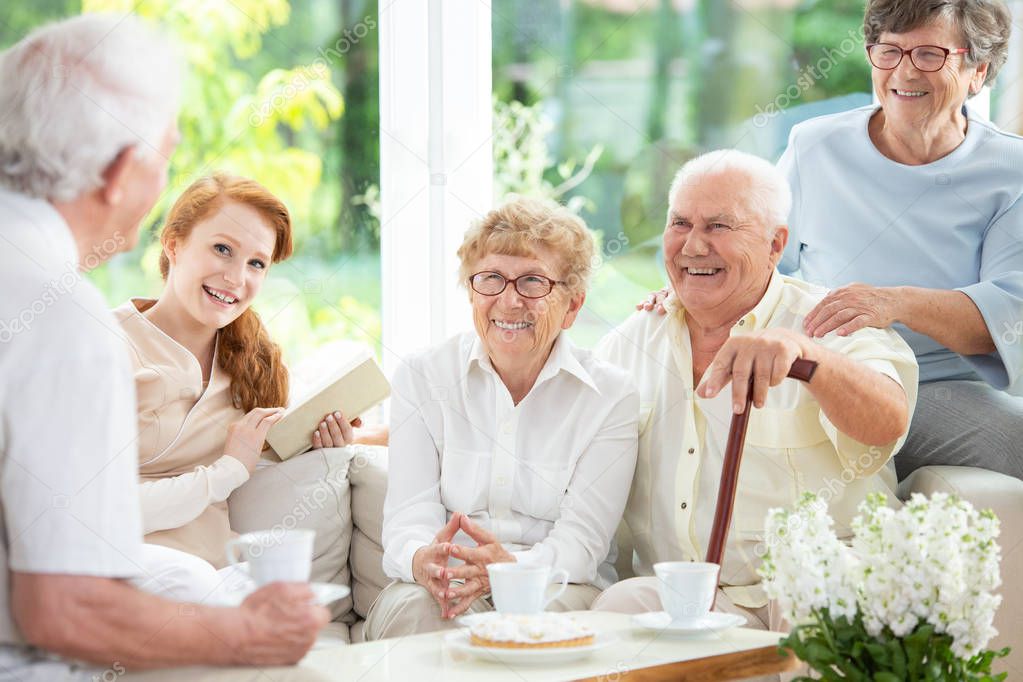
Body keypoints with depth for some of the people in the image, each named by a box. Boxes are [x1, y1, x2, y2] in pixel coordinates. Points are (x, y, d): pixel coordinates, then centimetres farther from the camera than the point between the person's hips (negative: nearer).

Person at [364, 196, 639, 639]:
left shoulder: (611, 396, 2)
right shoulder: (421, 378, 6)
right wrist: (423, 560, -31)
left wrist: (512, 568, -32)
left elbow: (581, 539, -8)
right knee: (412, 608, -35)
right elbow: (408, 517, -4)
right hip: (436, 590, 0)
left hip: (560, 590, 0)